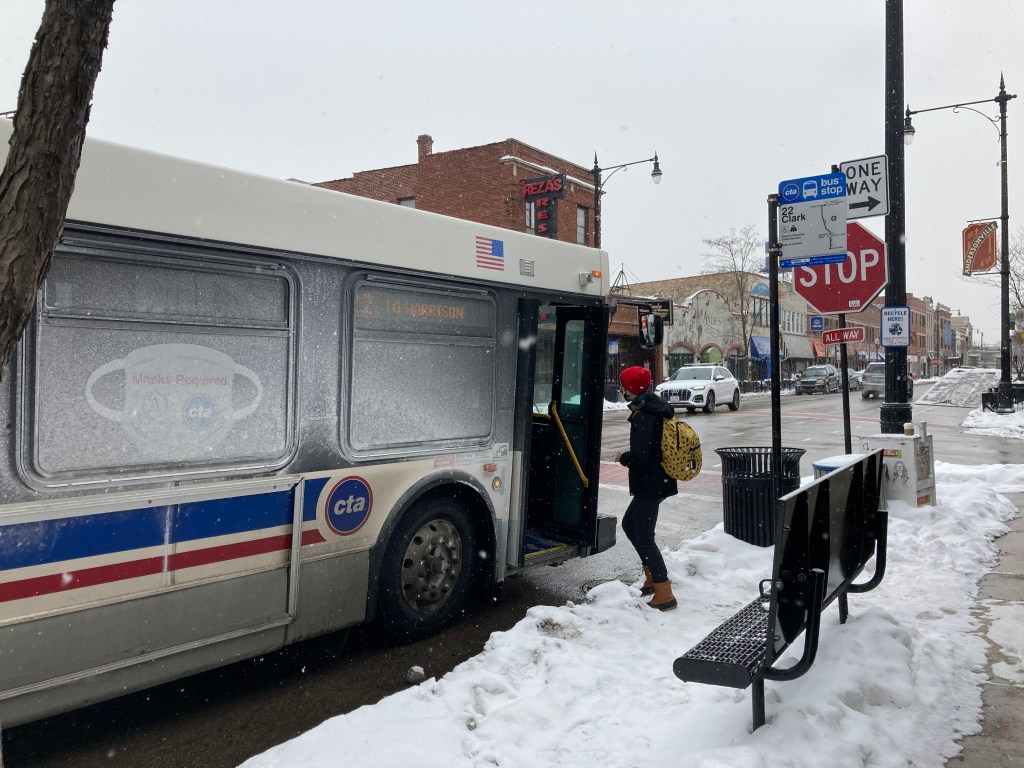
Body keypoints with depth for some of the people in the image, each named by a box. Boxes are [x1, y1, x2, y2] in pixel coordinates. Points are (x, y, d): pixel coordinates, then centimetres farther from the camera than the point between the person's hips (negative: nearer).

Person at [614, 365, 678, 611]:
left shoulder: (643, 417, -21)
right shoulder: (658, 409, 10)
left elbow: (639, 456, -25)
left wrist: (623, 458, -6)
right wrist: (630, 456, 13)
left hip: (649, 484, -10)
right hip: (659, 481, 10)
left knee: (644, 537, -4)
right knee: (629, 524, 22)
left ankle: (664, 594, 1)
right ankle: (653, 576, 30)